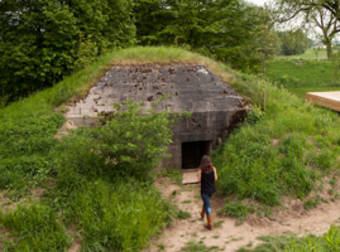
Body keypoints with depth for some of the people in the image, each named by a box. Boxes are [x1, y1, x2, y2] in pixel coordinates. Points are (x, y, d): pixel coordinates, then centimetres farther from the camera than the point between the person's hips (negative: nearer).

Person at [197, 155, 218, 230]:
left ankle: (210, 224, 1)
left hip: (204, 190, -4)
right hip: (211, 189, 4)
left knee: (207, 206, 1)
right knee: (206, 201, 30)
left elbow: (199, 179, -11)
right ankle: (202, 214, 52)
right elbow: (215, 178, -4)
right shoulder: (213, 168, -6)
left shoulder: (201, 169, -13)